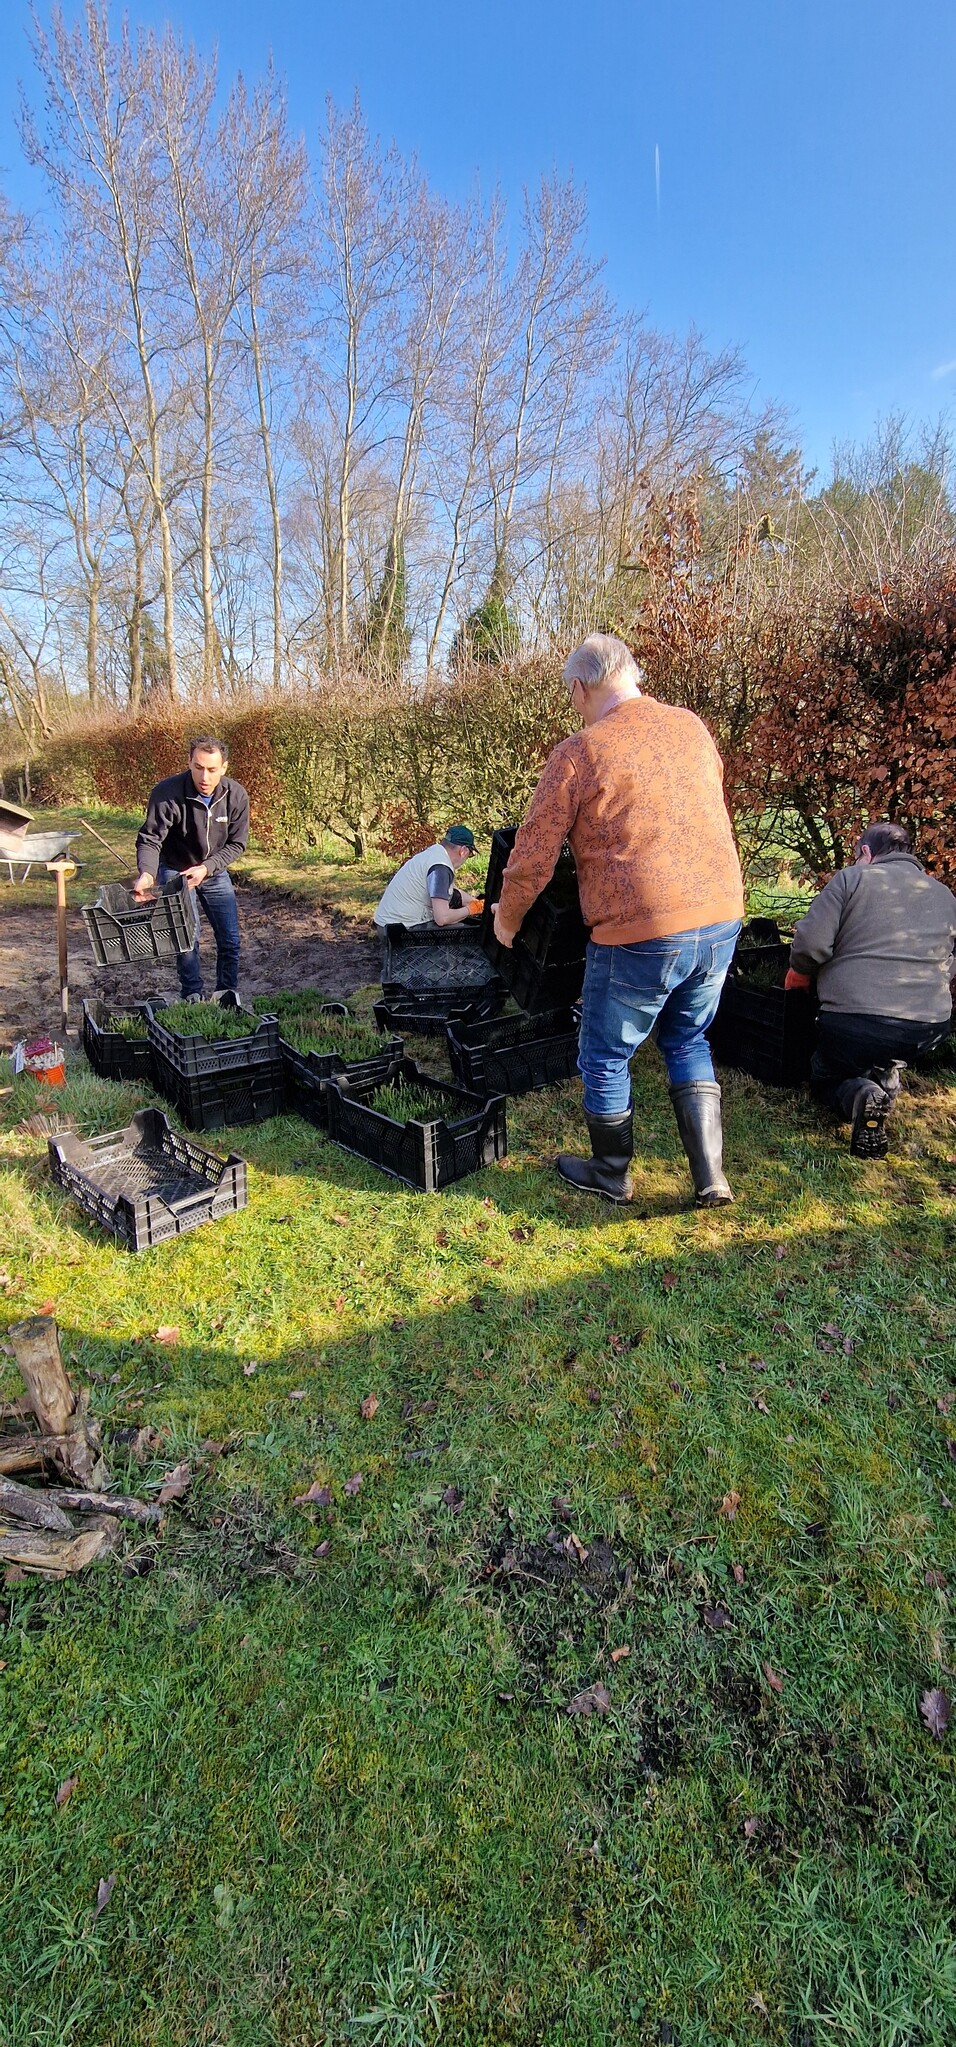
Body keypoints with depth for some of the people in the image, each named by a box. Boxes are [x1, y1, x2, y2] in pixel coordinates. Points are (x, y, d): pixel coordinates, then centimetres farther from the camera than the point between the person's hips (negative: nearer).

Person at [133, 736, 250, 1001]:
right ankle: (193, 997, 13)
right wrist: (146, 873, -41)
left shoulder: (236, 796, -17)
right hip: (175, 871, -3)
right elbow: (150, 840, -23)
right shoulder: (167, 793, -26)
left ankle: (227, 995, 22)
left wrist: (206, 867, -23)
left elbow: (236, 843, -10)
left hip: (215, 871, 3)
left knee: (230, 939, 4)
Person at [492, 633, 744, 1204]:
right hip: (721, 920, 6)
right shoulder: (691, 727, 10)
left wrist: (506, 919, 15)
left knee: (606, 1059, 15)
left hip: (642, 934, -6)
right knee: (688, 1042, 26)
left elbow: (534, 857, -3)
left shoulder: (578, 754, -6)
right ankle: (710, 1176, 25)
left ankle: (611, 1176, 34)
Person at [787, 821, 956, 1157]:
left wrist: (796, 978, 10)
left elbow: (811, 944, -9)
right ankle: (885, 1076, 6)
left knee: (824, 1077, 22)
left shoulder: (852, 878, 1)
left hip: (854, 1021, -5)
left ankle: (859, 1096, -11)